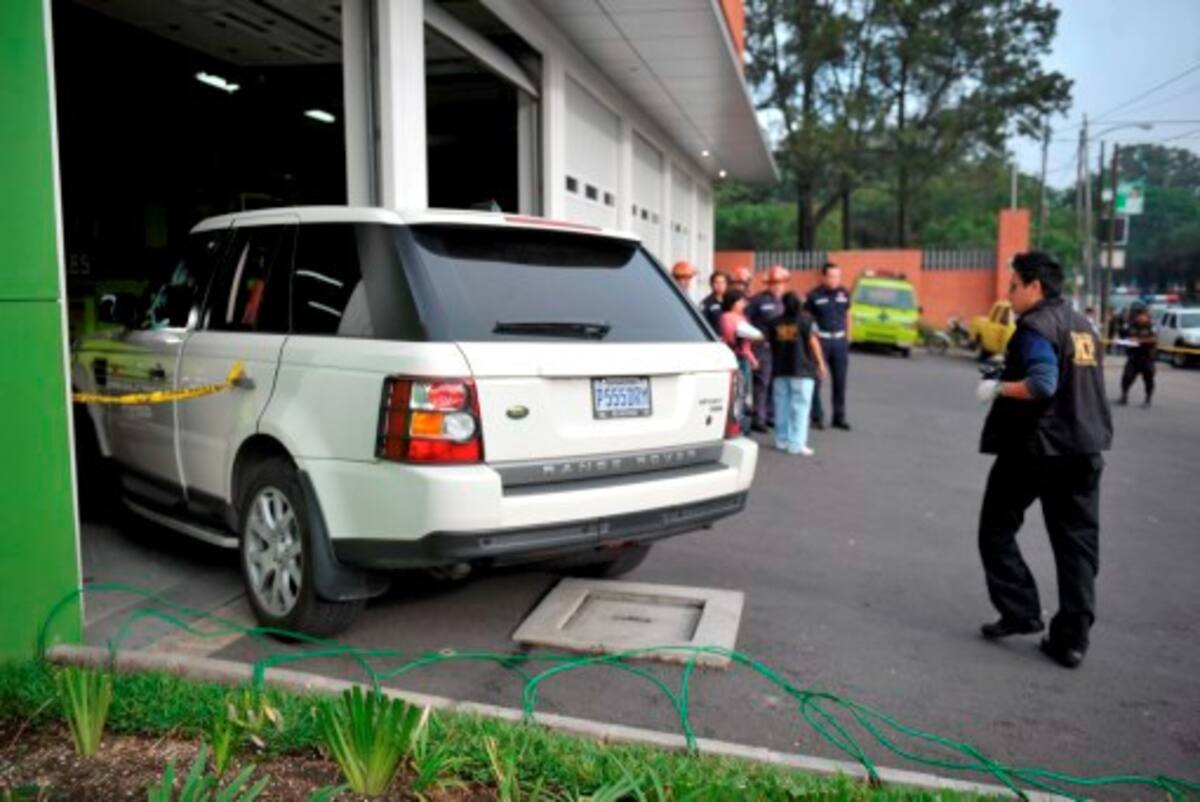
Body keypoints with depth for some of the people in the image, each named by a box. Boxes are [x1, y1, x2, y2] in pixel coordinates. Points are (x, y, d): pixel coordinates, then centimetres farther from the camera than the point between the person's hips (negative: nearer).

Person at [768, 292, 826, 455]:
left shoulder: (776, 323, 3)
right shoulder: (806, 320, -7)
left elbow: (768, 341, 9)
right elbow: (813, 343, -5)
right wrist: (820, 363, 3)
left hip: (780, 370, 4)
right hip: (802, 370, -4)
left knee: (782, 405, 12)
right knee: (800, 406, -2)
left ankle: (782, 440, 18)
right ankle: (796, 443, -5)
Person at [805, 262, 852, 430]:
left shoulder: (844, 293, 6)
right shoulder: (815, 295, -7)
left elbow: (847, 315, 16)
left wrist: (848, 337, 13)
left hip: (840, 341, 4)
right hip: (820, 340, -4)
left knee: (840, 380, 8)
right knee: (816, 379, 0)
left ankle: (839, 417, 17)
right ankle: (817, 417, 9)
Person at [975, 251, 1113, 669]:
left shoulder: (1036, 326, -12)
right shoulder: (1082, 326, 15)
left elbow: (1041, 384, -25)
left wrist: (999, 388, -12)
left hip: (1033, 447, -8)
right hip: (1084, 450, 8)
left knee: (997, 530, 10)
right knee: (1077, 543, 8)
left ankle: (1021, 612, 7)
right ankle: (1071, 639, 10)